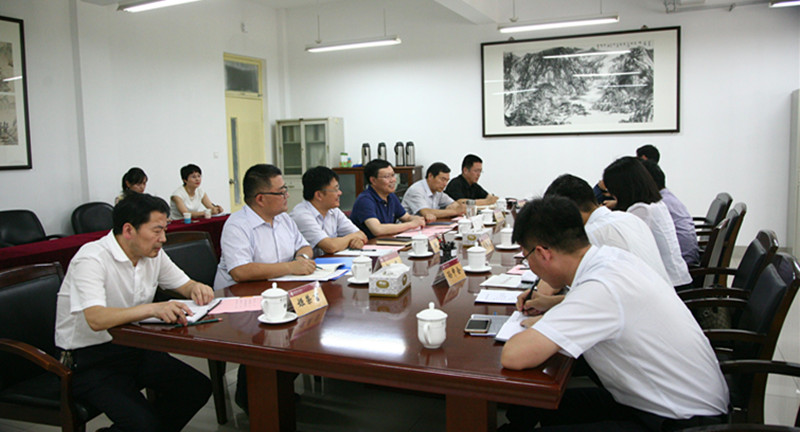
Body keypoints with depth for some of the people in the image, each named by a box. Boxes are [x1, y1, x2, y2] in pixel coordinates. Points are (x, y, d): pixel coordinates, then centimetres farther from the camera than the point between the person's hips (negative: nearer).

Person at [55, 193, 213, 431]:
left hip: (133, 348, 7)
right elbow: (96, 319, -35)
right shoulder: (92, 259, -21)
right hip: (88, 360, -7)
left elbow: (184, 284, 13)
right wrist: (153, 308, -49)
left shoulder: (153, 255, 1)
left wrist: (197, 288, -13)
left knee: (198, 387, -9)